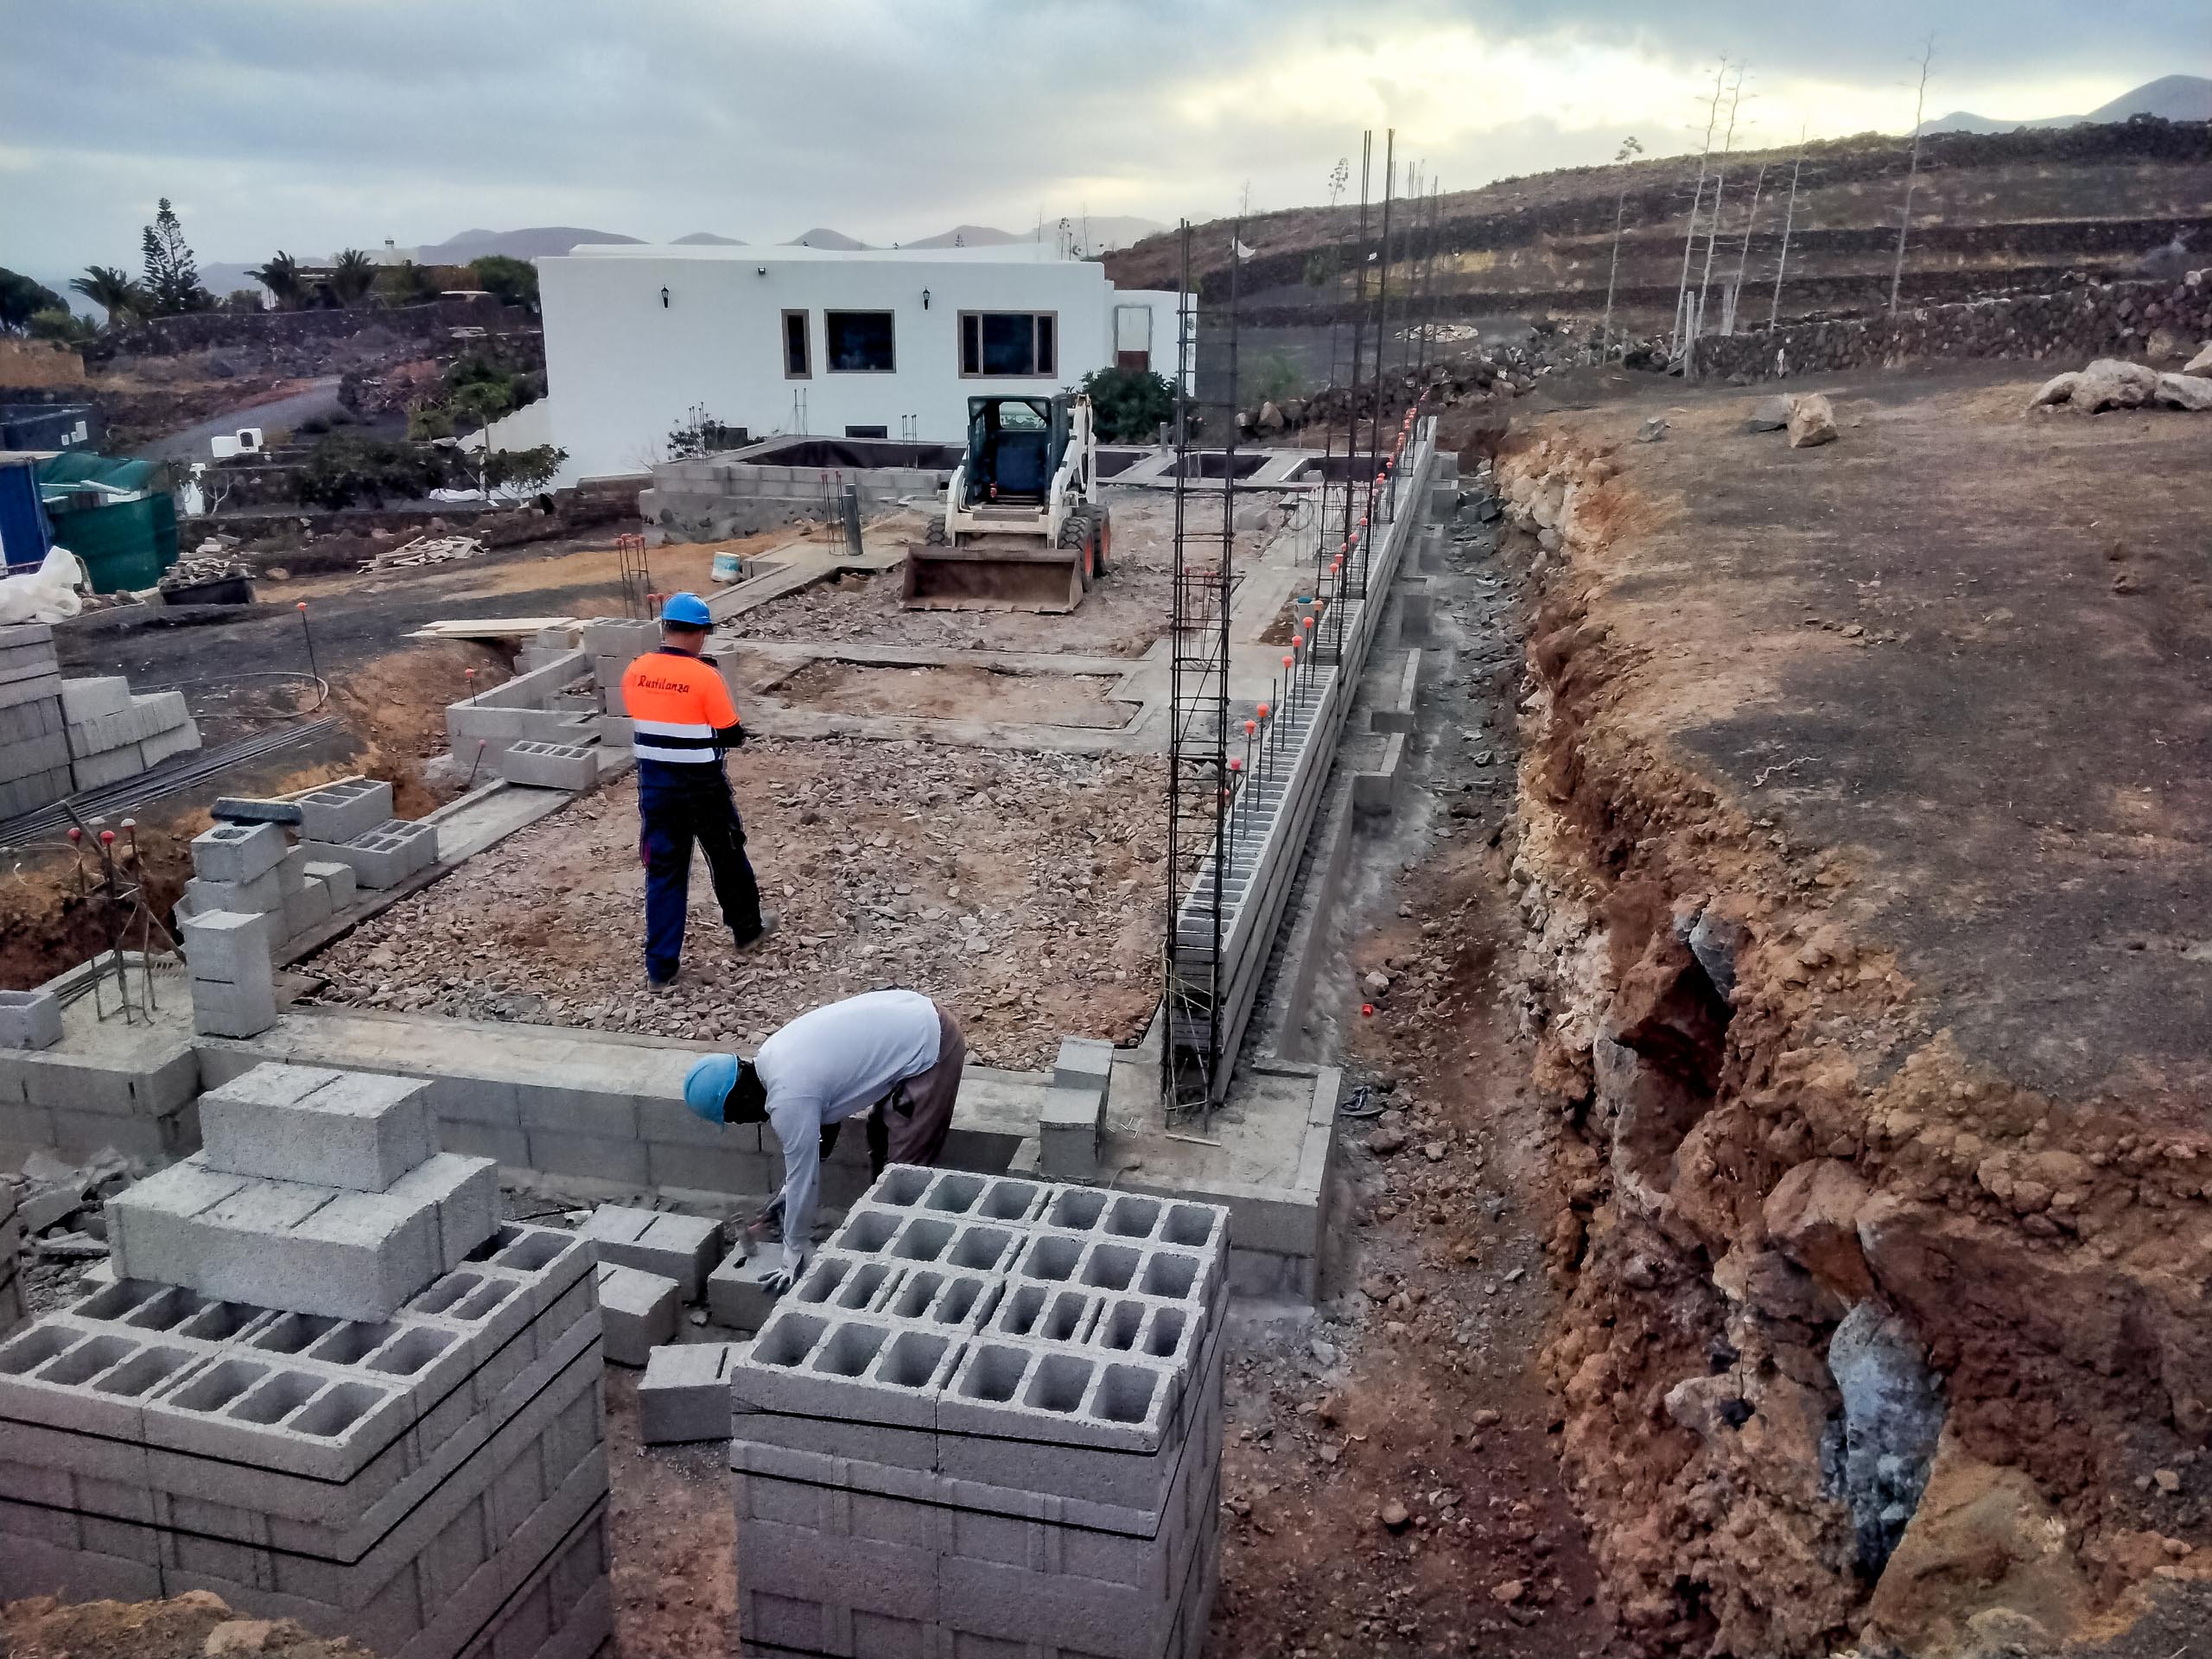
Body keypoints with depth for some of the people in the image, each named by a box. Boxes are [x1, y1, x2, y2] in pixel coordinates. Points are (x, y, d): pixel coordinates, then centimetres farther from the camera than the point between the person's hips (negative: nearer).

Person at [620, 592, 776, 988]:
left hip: (654, 784, 4)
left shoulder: (634, 673, -3)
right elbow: (732, 736, -13)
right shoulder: (705, 677, -19)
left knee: (663, 870, 9)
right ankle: (748, 928, 38)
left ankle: (661, 966, 11)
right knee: (727, 857, 18)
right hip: (701, 786, -4)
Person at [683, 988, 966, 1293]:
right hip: (918, 1020, 10)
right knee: (881, 1136, 22)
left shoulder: (788, 1098, -20)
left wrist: (794, 1259, 0)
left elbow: (803, 1177, -12)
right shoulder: (772, 1058, 7)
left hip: (931, 1050, -10)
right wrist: (788, 1192, 24)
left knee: (904, 1167, -3)